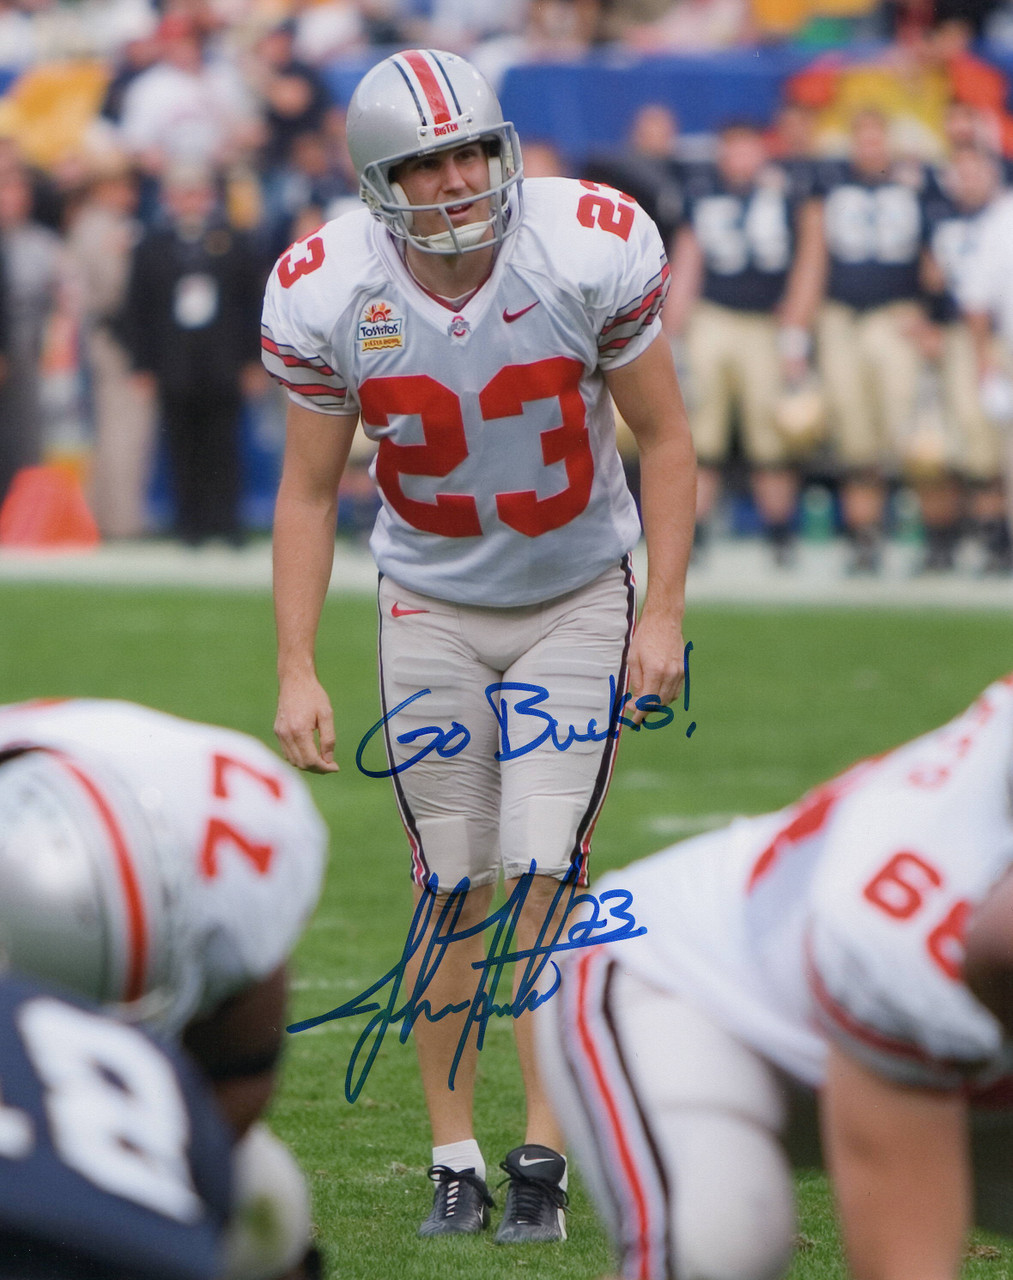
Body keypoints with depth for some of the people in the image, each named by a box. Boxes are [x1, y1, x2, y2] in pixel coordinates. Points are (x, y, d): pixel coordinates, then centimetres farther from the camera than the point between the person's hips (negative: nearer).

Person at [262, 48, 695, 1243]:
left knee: (545, 879, -10)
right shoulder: (328, 296, -17)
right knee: (452, 894, 0)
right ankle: (455, 1163, 12)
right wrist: (296, 671, -9)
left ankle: (544, 1160, -2)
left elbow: (664, 439, -7)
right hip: (432, 608, 1)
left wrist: (664, 614, -13)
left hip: (578, 602, -1)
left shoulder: (590, 252, -20)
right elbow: (308, 489, -4)